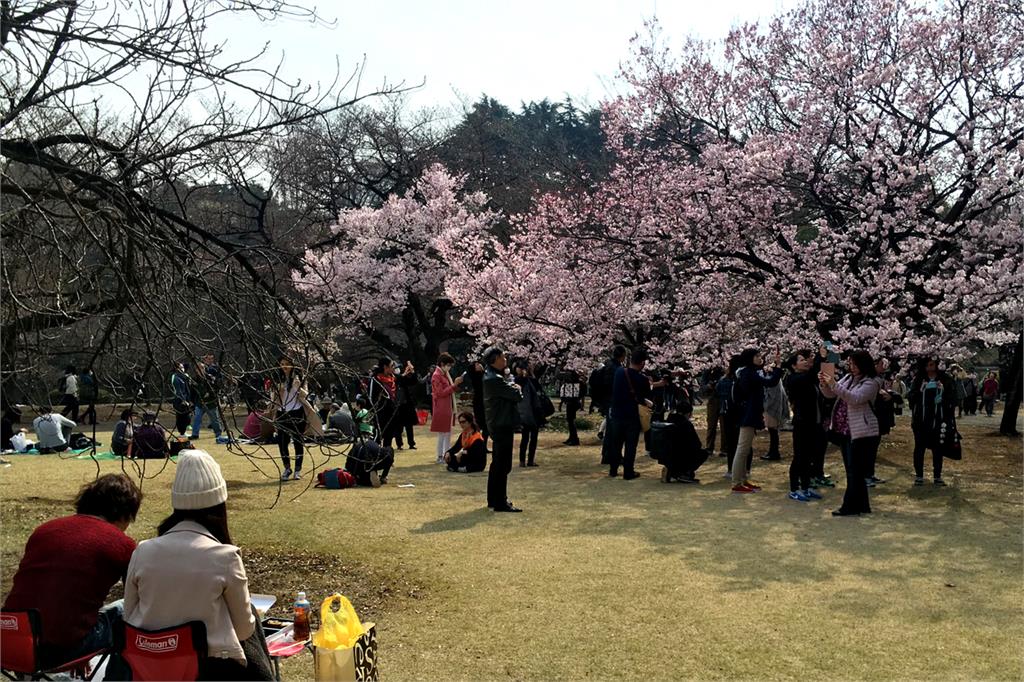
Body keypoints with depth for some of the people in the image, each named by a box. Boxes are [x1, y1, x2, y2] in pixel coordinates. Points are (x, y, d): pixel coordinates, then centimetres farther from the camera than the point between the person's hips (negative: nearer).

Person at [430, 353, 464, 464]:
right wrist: (454, 385, -19)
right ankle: (440, 457, 3)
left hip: (448, 408, 9)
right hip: (441, 409, -9)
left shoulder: (445, 374, 15)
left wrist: (457, 384, 8)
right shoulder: (436, 376, -13)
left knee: (448, 433, 12)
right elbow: (441, 393, -18)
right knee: (442, 434, -4)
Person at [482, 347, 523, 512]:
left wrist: (512, 388, -6)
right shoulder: (494, 379, -20)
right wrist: (516, 388, 0)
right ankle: (500, 503, -2)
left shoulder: (491, 376, 14)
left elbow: (508, 390, 14)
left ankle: (494, 499, 25)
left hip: (499, 425, 11)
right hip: (502, 426, -11)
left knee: (497, 464, 17)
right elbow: (517, 395, -20)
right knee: (502, 465, -6)